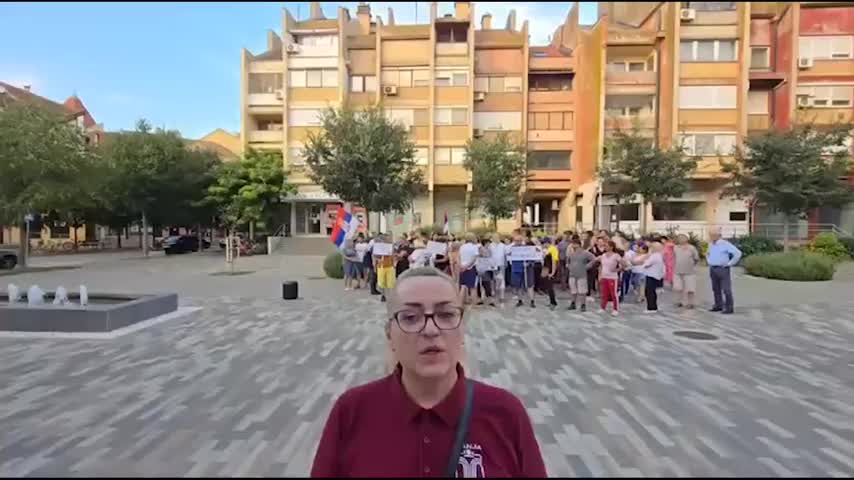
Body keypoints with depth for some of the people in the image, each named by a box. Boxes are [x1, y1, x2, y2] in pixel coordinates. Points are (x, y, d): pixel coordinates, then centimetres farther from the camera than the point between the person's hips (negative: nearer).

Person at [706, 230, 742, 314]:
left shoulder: (725, 244, -11)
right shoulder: (710, 244, 11)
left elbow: (738, 253, -16)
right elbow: (708, 253, 33)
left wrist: (730, 264, -13)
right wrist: (709, 261, 17)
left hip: (723, 269, -7)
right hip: (712, 269, 7)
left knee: (726, 289, -4)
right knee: (716, 289, 10)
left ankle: (729, 308, 0)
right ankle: (718, 305, 18)